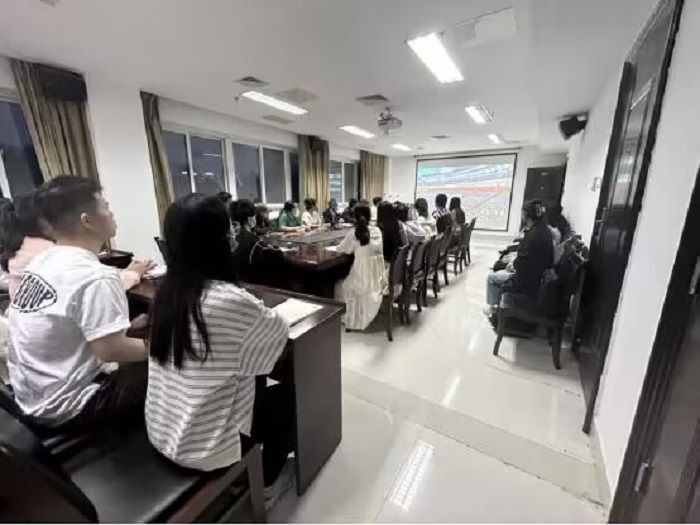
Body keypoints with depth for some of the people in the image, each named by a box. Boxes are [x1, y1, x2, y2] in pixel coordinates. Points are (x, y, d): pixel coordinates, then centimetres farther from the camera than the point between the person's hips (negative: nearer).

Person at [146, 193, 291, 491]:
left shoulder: (166, 291, -8)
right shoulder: (230, 300, -32)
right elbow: (279, 330, -14)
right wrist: (259, 311, 3)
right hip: (203, 446, -6)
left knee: (264, 392, 23)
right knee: (284, 398, 16)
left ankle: (258, 466, 43)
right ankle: (263, 479, 39)